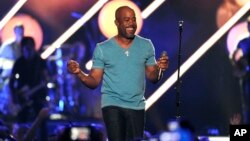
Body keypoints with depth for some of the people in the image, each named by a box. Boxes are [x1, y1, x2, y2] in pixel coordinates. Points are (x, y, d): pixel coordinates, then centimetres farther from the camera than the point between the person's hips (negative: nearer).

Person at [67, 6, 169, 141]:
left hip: (137, 106, 2)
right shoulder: (103, 49, -2)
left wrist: (159, 69, -14)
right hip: (112, 104, -2)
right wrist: (79, 73, -19)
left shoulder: (146, 45, 4)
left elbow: (152, 78, 8)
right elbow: (94, 82, 0)